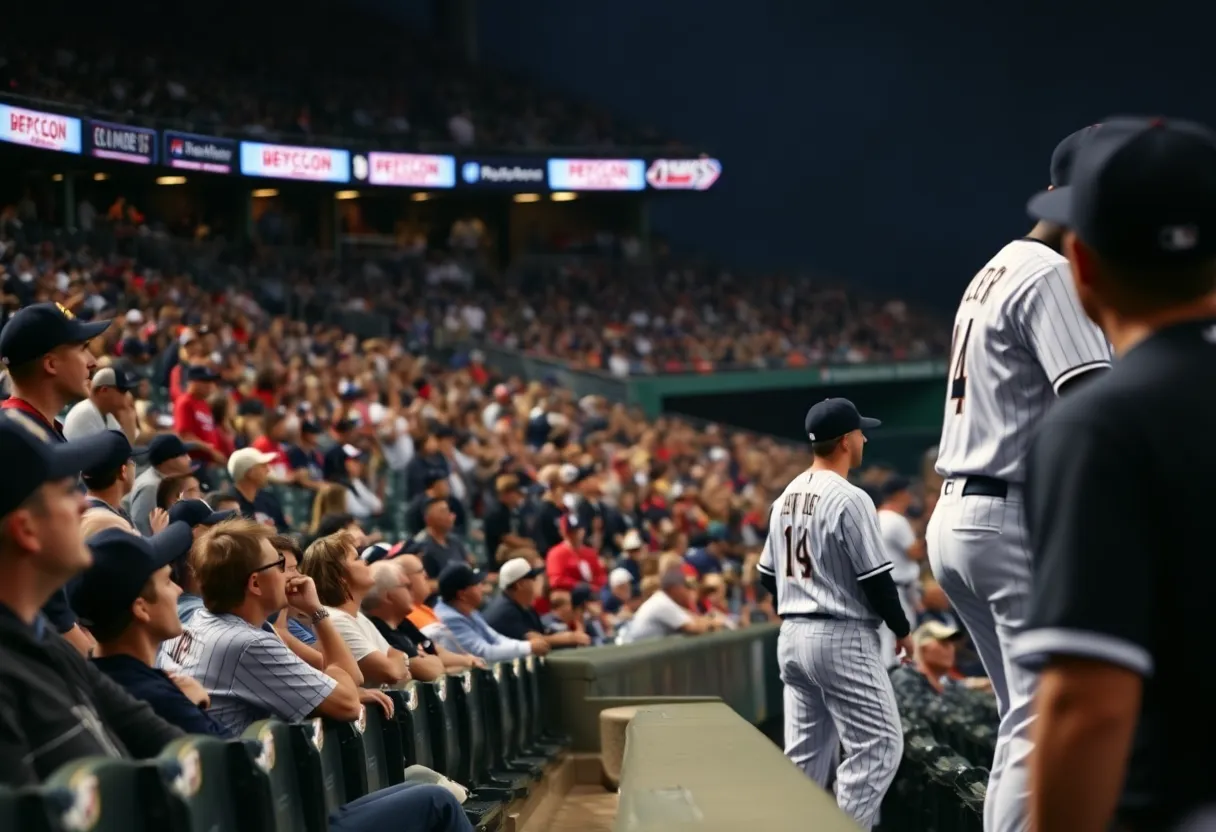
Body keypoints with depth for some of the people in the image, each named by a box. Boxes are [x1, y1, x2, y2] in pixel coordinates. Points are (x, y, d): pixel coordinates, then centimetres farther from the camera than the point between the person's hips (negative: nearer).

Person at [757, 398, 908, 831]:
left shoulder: (786, 498, 10)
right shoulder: (849, 499, -14)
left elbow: (768, 576, 15)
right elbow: (876, 578, -13)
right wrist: (901, 628, 0)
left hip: (792, 637, 8)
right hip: (843, 640, -8)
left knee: (805, 757, 11)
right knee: (878, 745, -3)